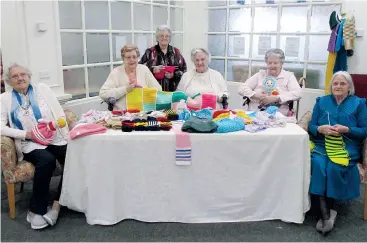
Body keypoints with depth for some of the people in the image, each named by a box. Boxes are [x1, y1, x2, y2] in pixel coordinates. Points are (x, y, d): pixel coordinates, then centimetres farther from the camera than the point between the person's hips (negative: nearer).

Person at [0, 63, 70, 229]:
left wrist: (67, 137, -7)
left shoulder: (42, 88, 10)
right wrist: (26, 134, -14)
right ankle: (36, 210, -19)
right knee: (47, 160, -34)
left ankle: (57, 205, -15)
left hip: (55, 140, 2)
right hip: (30, 145, -2)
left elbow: (60, 113, 5)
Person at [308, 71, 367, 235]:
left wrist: (346, 129, -14)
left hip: (347, 148, -1)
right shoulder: (321, 102, 16)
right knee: (317, 164, -31)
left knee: (334, 167, -32)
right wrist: (321, 129, -12)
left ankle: (325, 211, -16)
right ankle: (326, 213, -30)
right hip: (321, 145, 2)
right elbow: (311, 126, 10)